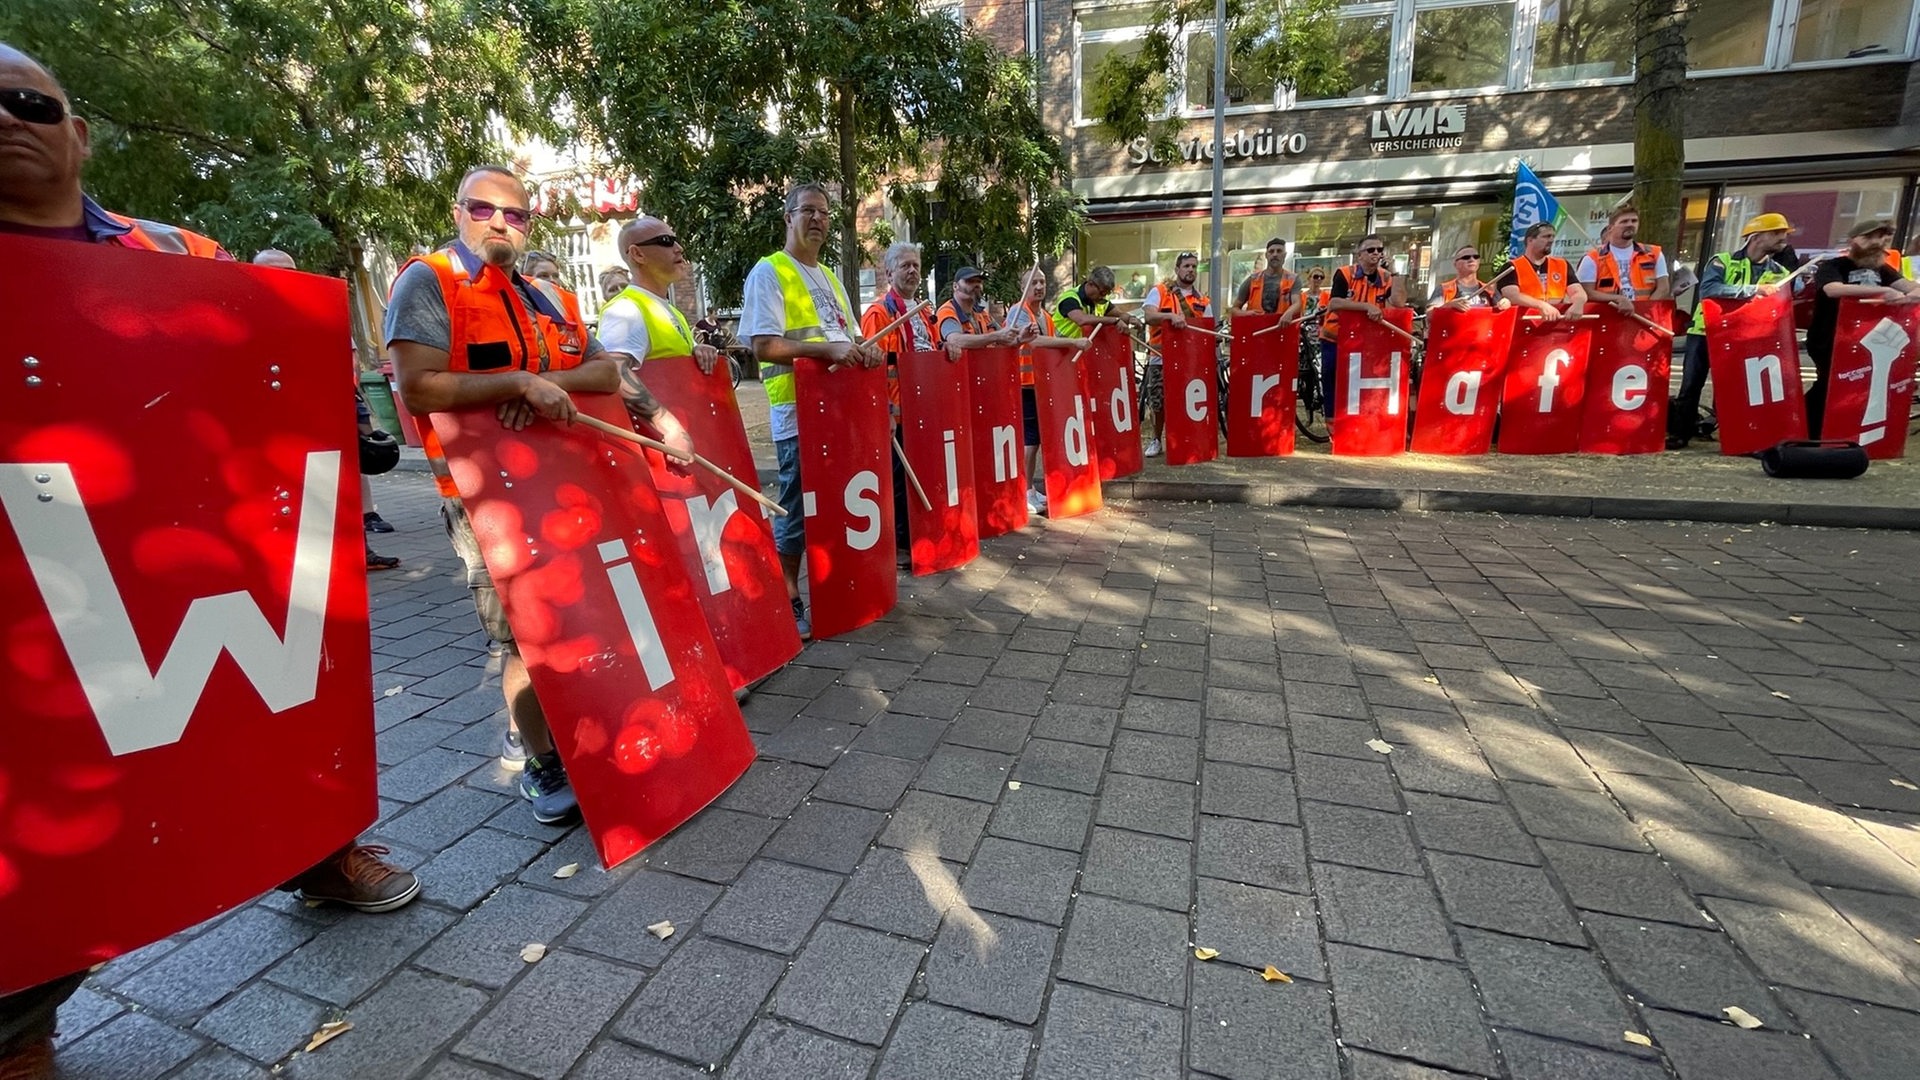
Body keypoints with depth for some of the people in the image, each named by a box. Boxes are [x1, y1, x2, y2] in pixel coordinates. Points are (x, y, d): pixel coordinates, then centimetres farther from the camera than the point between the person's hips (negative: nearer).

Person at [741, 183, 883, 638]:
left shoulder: (829, 277, 21)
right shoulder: (769, 272, -5)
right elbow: (764, 346, -16)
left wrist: (863, 350, 0)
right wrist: (829, 350, -24)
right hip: (797, 411, -8)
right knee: (797, 510, -4)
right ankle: (788, 600, 9)